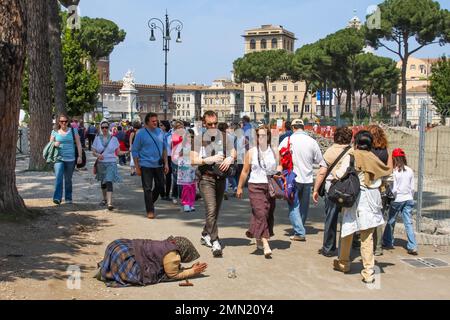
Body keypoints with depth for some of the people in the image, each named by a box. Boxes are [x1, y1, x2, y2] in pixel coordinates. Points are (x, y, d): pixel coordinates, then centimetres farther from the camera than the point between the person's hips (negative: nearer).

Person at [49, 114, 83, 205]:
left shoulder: (73, 131, 5)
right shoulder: (55, 132, 6)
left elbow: (78, 144, 4)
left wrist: (80, 156, -5)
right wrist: (54, 144, -10)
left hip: (70, 159, 1)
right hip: (59, 158, 0)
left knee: (68, 180, 9)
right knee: (58, 178, -17)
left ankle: (68, 198, 21)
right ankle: (57, 198, -21)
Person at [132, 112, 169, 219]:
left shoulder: (160, 132, 7)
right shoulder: (141, 134, -6)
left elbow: (164, 149, 15)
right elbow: (135, 151, -4)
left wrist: (166, 163, 10)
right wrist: (137, 167, -7)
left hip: (159, 165, 5)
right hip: (146, 165, -4)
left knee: (160, 186, 9)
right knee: (147, 188, -2)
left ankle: (151, 202, 33)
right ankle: (150, 210, 7)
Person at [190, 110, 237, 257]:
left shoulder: (224, 137, 6)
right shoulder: (199, 138, -4)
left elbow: (233, 152, 14)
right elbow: (193, 160, -7)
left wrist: (230, 158, -8)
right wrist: (209, 160, -19)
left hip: (221, 177, 5)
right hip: (206, 178, -5)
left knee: (215, 210, 15)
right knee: (211, 210, -15)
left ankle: (205, 235, 33)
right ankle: (215, 242, -14)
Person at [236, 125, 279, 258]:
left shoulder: (273, 152, 8)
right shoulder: (251, 152, 4)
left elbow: (278, 170, 13)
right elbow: (245, 171, 9)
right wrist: (240, 187, 11)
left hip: (270, 187, 3)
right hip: (255, 187, -3)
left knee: (268, 214, 6)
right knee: (260, 214, -13)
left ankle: (259, 240, 27)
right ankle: (265, 245, -19)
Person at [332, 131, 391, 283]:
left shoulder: (351, 156, -6)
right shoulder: (374, 158, 4)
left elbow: (340, 174, -15)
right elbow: (388, 171, 14)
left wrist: (335, 173, 5)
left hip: (354, 197, -2)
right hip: (372, 198, 3)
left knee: (347, 231, 15)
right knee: (367, 236, 3)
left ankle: (343, 264, 31)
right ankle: (368, 272, 1)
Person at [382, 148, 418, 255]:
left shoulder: (394, 172, -13)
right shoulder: (410, 171, 1)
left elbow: (394, 189, -14)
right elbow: (412, 188, 6)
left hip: (397, 199, -4)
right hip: (408, 199, 4)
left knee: (391, 221, 13)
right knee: (408, 223, 3)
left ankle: (388, 242, 25)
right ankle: (412, 247, -2)